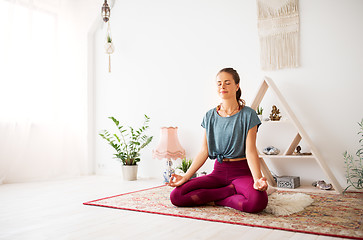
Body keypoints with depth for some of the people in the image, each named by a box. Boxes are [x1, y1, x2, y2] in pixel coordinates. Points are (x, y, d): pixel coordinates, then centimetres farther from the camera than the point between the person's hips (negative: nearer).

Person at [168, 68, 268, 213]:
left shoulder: (248, 114, -3)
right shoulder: (210, 116, 8)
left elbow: (250, 151, -10)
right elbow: (204, 152, 5)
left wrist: (257, 179, -27)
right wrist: (186, 177, -5)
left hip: (241, 171, -3)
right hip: (218, 171, 4)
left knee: (258, 200, -37)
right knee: (176, 196, -16)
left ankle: (221, 199, -8)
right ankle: (231, 190, -8)